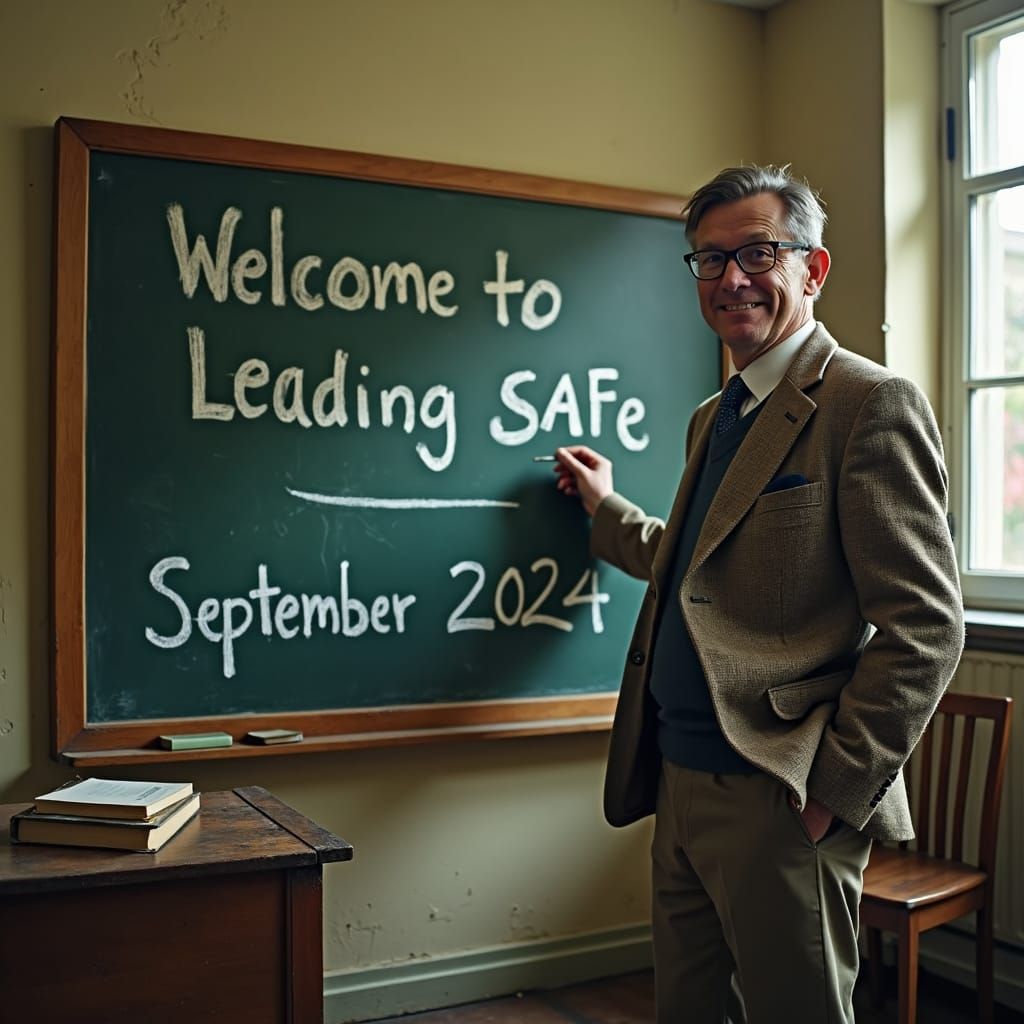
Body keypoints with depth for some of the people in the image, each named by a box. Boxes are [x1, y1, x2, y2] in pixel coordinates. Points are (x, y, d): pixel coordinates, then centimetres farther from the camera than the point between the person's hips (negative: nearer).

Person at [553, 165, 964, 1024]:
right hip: (682, 789, 9)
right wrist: (606, 511, 28)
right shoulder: (714, 419, 16)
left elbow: (925, 627, -17)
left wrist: (835, 787, -18)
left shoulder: (870, 405, -12)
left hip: (783, 804, -8)